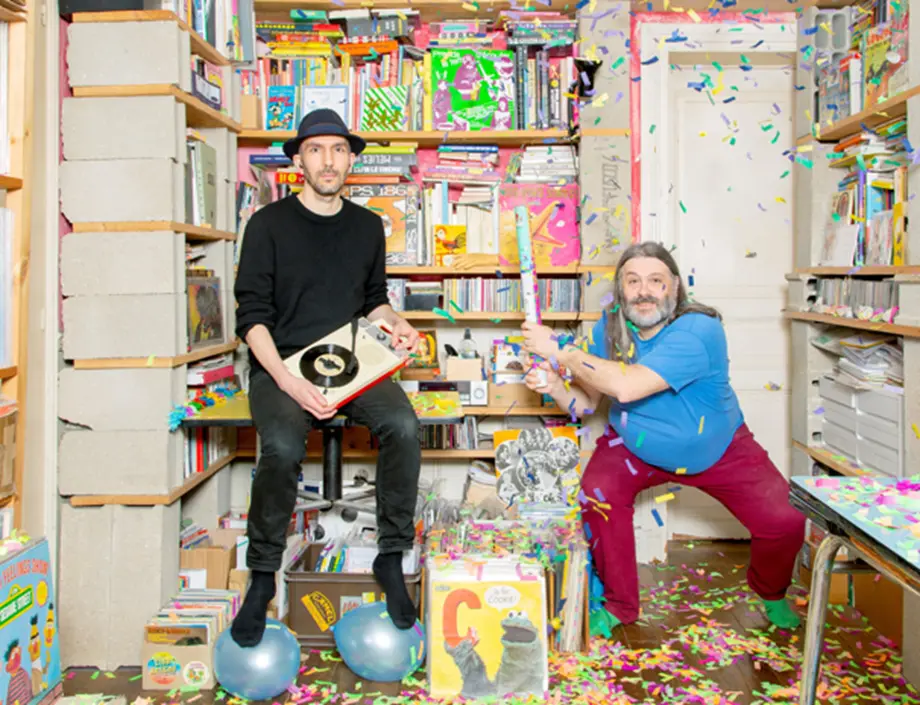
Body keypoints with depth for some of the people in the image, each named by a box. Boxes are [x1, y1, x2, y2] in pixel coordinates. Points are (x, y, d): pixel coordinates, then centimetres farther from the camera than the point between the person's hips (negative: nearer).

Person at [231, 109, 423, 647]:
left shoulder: (368, 226, 13)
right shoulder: (269, 224, 1)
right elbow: (252, 317, -4)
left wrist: (395, 323, 0)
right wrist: (287, 380, -19)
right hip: (281, 364, -3)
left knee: (403, 424, -27)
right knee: (283, 445, -32)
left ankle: (392, 557, -10)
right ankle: (263, 576, -10)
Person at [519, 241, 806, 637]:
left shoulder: (699, 331, -33)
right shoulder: (609, 329, -14)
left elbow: (627, 386, -44)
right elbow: (586, 403, -12)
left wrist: (558, 351, -39)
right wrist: (556, 386, -34)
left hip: (718, 449, -2)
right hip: (636, 445, 3)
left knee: (784, 523, -12)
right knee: (598, 492, -24)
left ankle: (771, 593, 26)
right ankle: (619, 607, -1)